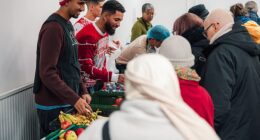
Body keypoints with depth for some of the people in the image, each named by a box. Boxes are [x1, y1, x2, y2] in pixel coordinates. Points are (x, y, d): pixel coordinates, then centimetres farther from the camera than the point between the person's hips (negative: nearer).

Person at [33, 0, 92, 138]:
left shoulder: (67, 25, 9)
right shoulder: (53, 28, -19)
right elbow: (47, 73, -24)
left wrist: (82, 91, 5)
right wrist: (74, 99, -25)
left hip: (67, 101, 8)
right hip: (53, 106, -8)